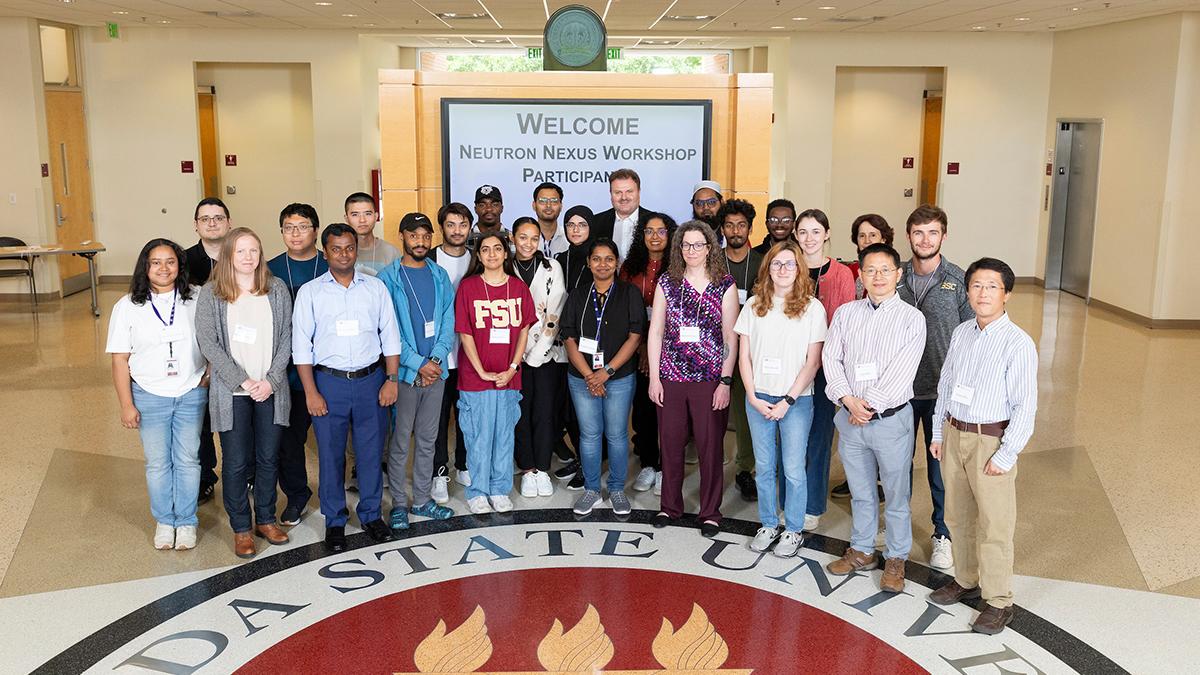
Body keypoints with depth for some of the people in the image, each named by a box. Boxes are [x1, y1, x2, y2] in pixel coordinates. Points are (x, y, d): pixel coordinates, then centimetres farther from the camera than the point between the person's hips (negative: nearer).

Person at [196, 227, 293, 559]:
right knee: (236, 462, 4)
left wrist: (271, 380, -9)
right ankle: (241, 528, 18)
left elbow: (286, 338, 2)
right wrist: (243, 381, -14)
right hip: (231, 393, -2)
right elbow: (208, 343, -8)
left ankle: (266, 519, 28)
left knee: (269, 458, 11)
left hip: (271, 391, 2)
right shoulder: (210, 294, -3)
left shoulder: (277, 289, 3)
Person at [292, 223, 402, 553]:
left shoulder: (375, 287, 6)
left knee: (371, 452, 8)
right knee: (331, 455, 5)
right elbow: (301, 345, -1)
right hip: (329, 382, -1)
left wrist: (391, 380, -1)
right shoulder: (310, 292, 1)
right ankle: (334, 521, 20)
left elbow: (390, 336, 7)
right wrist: (311, 392, -7)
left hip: (370, 380, 1)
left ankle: (371, 514, 25)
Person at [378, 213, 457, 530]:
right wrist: (418, 364, -14)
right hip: (404, 373, -4)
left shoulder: (440, 276, 8)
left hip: (436, 372, 4)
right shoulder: (388, 278, -6)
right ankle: (399, 503, 14)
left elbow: (448, 322, 5)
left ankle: (422, 499, 23)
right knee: (400, 441, 3)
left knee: (428, 440, 12)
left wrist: (436, 359, -9)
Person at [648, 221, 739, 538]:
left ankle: (710, 512, 18)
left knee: (711, 447, 4)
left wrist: (726, 381, -5)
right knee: (671, 444, 9)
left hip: (710, 380, -2)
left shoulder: (725, 285, 0)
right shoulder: (667, 282, 5)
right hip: (671, 378, 2)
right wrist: (654, 377, 1)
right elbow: (655, 332, 6)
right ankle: (670, 505, 26)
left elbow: (731, 338, 0)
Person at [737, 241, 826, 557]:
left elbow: (813, 361, -5)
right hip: (758, 398, 3)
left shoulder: (812, 308, -4)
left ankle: (794, 530, 17)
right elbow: (744, 356, 5)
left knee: (793, 469, 2)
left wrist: (788, 401, -10)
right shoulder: (754, 306, 4)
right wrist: (754, 397, -4)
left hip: (796, 400, -3)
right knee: (764, 466, 11)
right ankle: (768, 525, 25)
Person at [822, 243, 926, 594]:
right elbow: (831, 358, 0)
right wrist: (849, 400, -13)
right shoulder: (845, 313, 5)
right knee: (860, 491, 17)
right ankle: (862, 551, 32)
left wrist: (870, 405, -16)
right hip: (850, 418, 3)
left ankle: (896, 559, 22)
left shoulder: (911, 318, -6)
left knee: (896, 494, 7)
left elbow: (902, 371, -14)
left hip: (891, 418, -3)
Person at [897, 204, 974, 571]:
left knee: (940, 465, 7)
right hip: (900, 388, 2)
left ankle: (942, 534, 23)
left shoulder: (958, 280, -6)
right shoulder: (895, 276, 1)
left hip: (942, 390, -2)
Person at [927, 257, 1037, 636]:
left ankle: (998, 601, 18)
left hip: (991, 440, -6)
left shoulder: (1018, 344, -16)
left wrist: (1006, 455, -16)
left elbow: (1025, 406, -15)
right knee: (958, 516, 18)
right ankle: (966, 579, 38)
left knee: (994, 524, 3)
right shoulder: (961, 334, 3)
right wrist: (938, 432, 13)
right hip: (954, 434, 6)